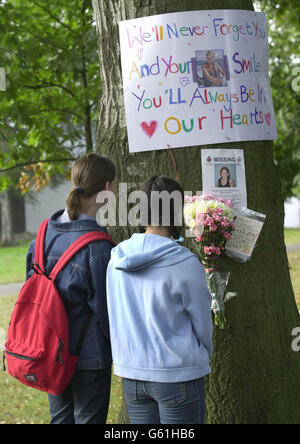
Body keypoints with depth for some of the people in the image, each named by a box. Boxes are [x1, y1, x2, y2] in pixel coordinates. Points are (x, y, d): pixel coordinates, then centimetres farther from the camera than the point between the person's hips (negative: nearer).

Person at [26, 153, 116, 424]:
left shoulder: (46, 231, -1)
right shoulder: (97, 245, -22)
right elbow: (104, 306, -17)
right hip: (89, 355, -7)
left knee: (60, 418, 19)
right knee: (88, 418, 7)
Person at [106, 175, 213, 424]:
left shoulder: (117, 260, 0)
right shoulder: (185, 264, -16)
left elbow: (118, 318, 9)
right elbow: (202, 323, -5)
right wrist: (201, 359, 13)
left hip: (131, 374, 5)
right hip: (178, 376, -5)